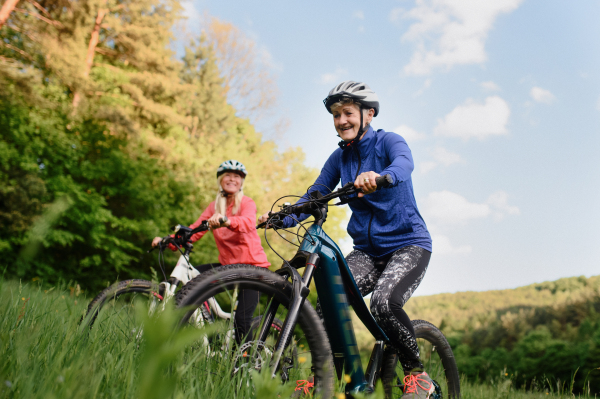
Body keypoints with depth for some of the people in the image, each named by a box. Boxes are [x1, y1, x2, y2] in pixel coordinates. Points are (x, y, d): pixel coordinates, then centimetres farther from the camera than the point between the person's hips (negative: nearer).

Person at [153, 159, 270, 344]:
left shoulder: (247, 203, -6)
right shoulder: (214, 206, 9)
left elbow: (248, 222, -30)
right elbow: (195, 231, -1)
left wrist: (226, 221, -51)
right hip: (228, 264, 6)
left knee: (242, 319, -17)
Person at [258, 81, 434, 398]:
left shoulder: (387, 141, -7)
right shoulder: (339, 158, 8)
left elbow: (404, 163, -31)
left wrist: (379, 177, -55)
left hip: (408, 244, -5)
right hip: (367, 250, 5)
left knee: (384, 303, -30)